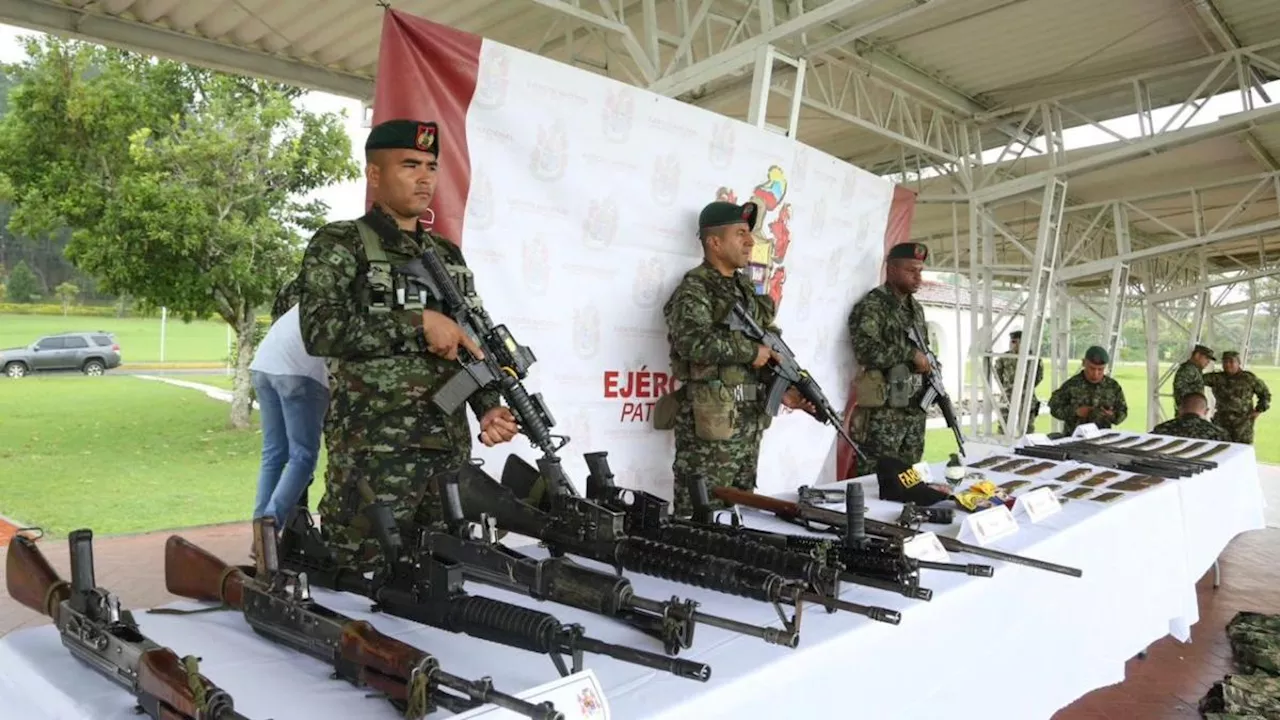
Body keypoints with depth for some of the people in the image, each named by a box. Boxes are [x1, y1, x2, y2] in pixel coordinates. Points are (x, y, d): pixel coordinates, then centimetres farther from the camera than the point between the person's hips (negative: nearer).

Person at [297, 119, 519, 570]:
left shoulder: (448, 256, 15)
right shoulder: (339, 245, -2)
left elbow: (474, 342, 16)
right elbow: (320, 330, -18)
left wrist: (489, 407, -1)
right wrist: (420, 322, -18)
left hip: (451, 451, 5)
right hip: (372, 454, -5)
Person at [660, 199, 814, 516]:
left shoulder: (747, 290, 16)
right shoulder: (694, 290, -10)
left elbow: (769, 346, 18)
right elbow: (694, 342, -28)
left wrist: (782, 388, 1)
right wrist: (751, 351, -18)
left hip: (749, 422, 8)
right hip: (710, 423, -8)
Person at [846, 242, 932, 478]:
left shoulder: (916, 308, 17)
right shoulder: (871, 306, -10)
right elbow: (866, 350, -24)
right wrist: (911, 354, -18)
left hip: (915, 410, 8)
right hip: (883, 412, -8)